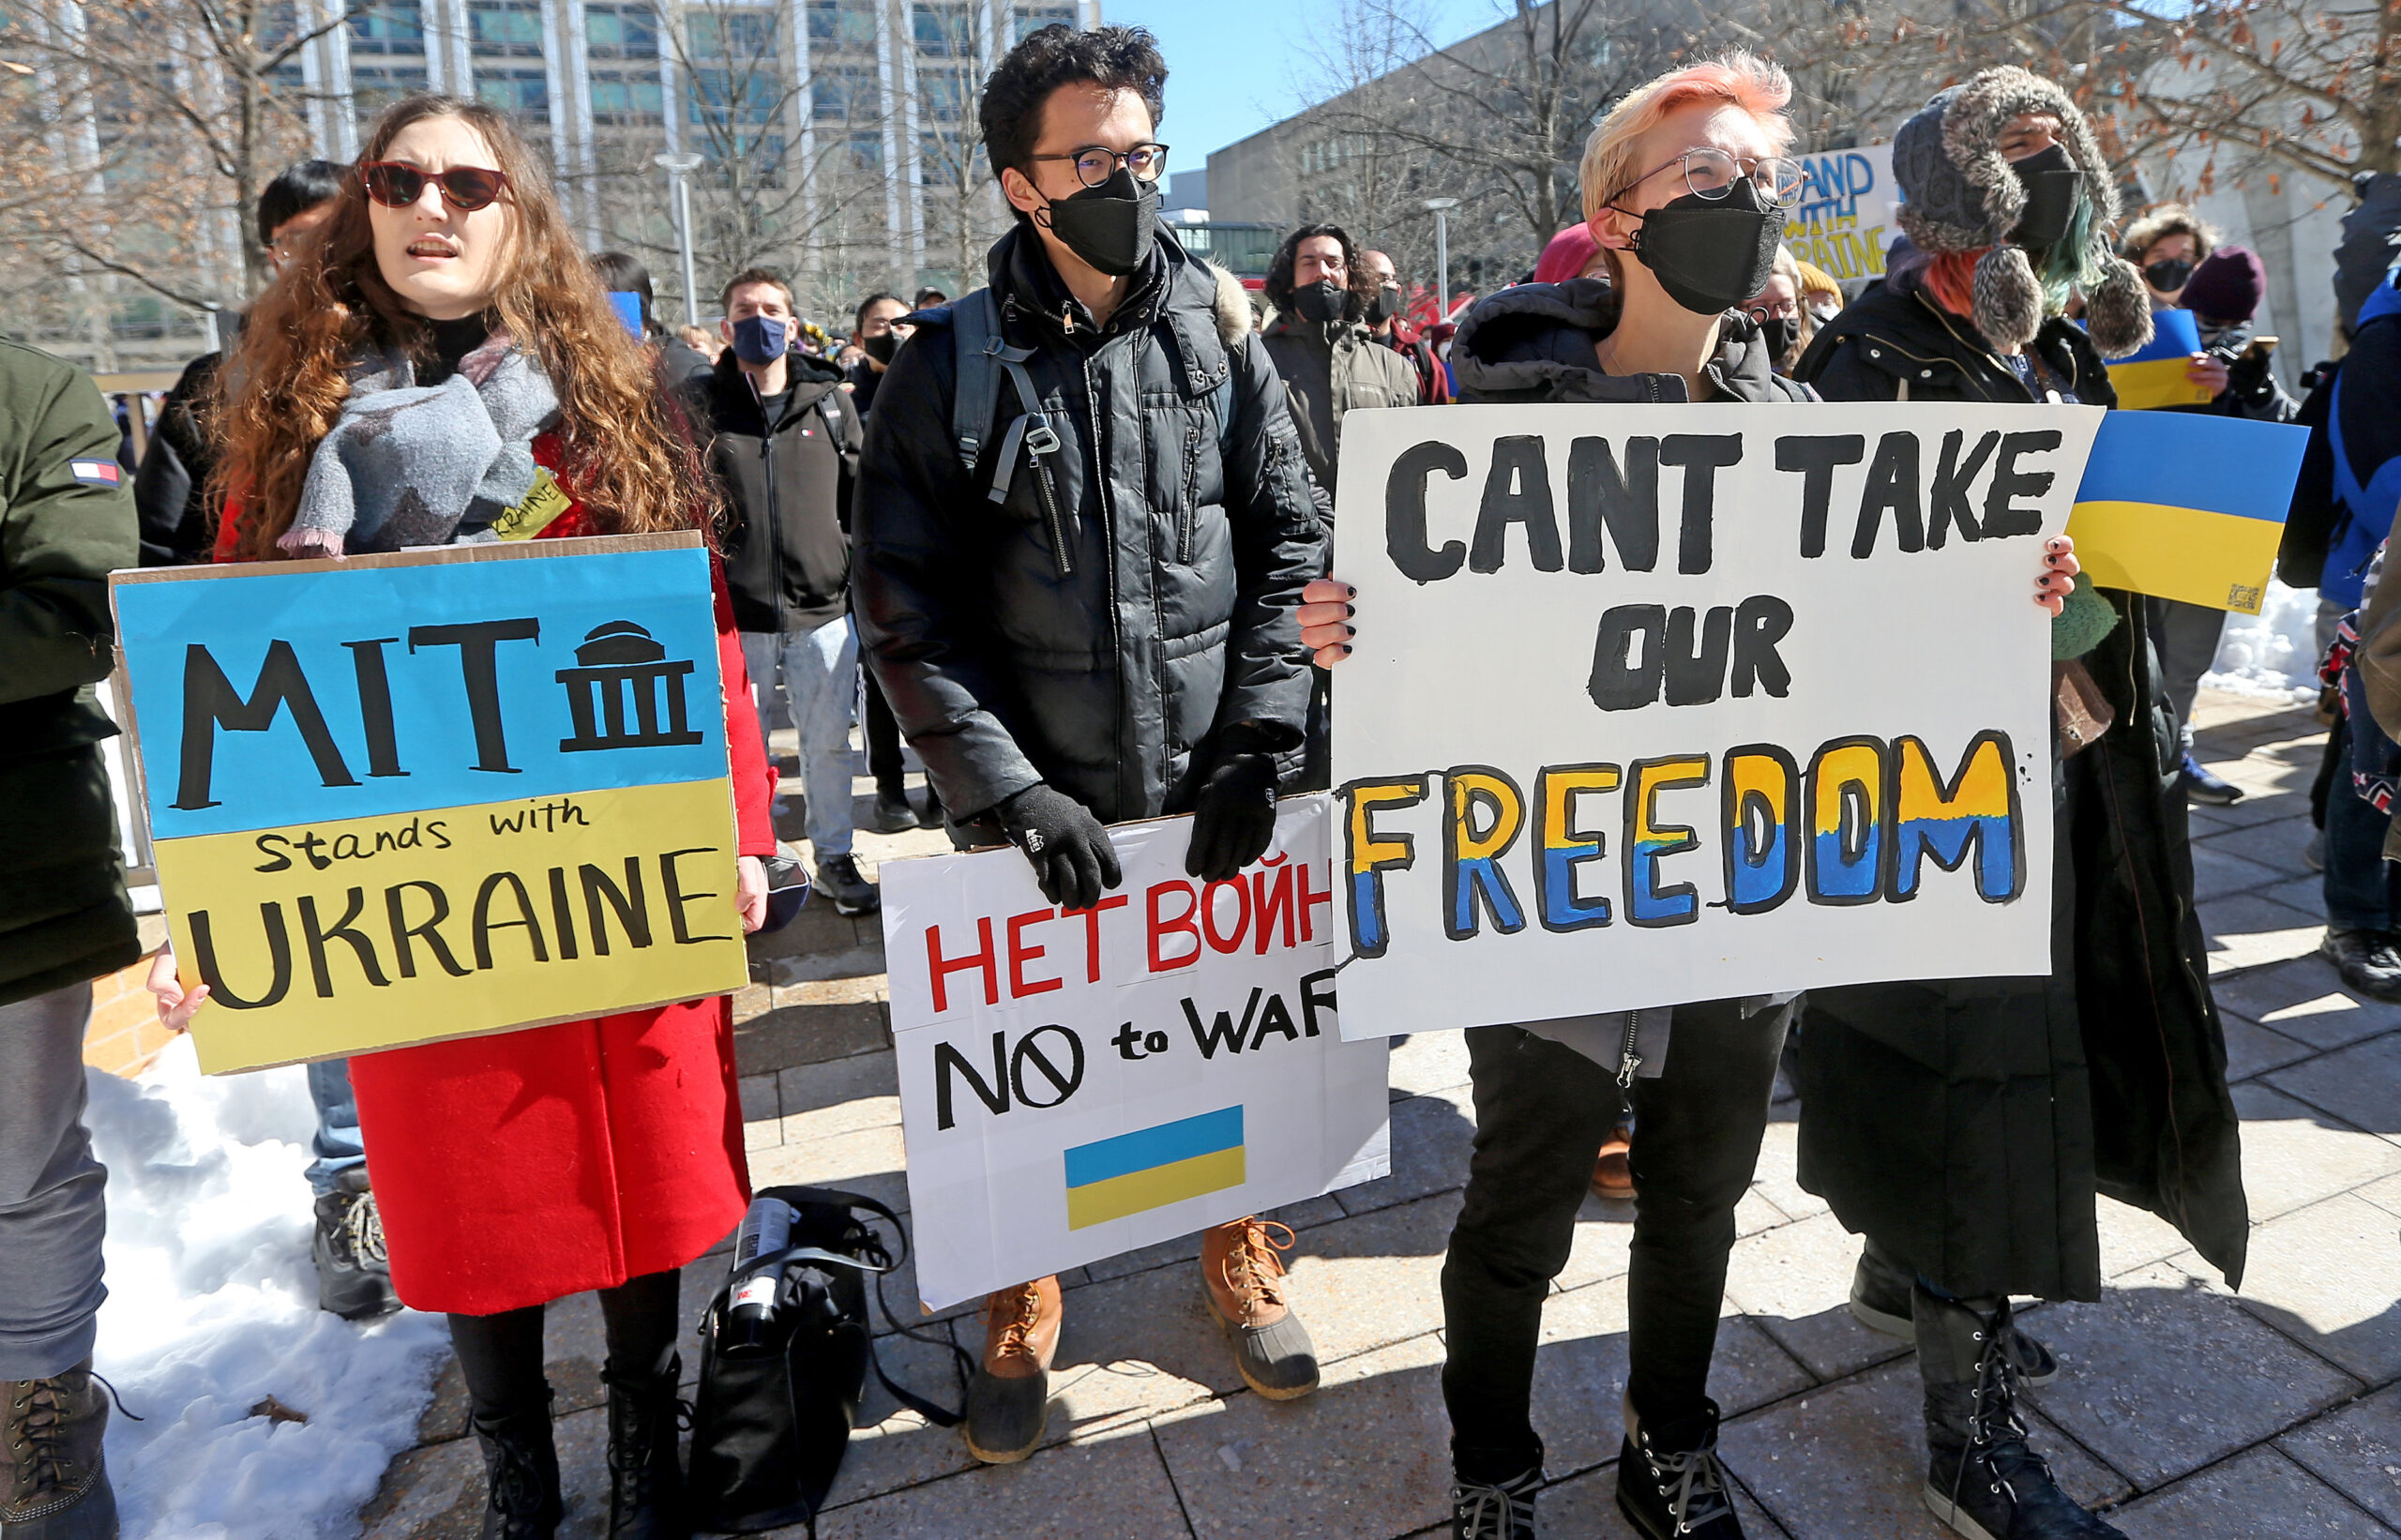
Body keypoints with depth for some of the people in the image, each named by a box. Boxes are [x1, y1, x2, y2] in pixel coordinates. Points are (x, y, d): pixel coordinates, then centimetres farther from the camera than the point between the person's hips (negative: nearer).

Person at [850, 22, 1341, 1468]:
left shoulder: (1219, 331, 2)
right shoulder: (954, 363, -4)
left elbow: (1291, 540, 3)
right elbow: (909, 610, -7)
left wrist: (1257, 743, -6)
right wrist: (1012, 790, -14)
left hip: (1213, 795, 2)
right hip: (1036, 806, -1)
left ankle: (1242, 1265, 43)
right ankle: (1021, 1319, 36)